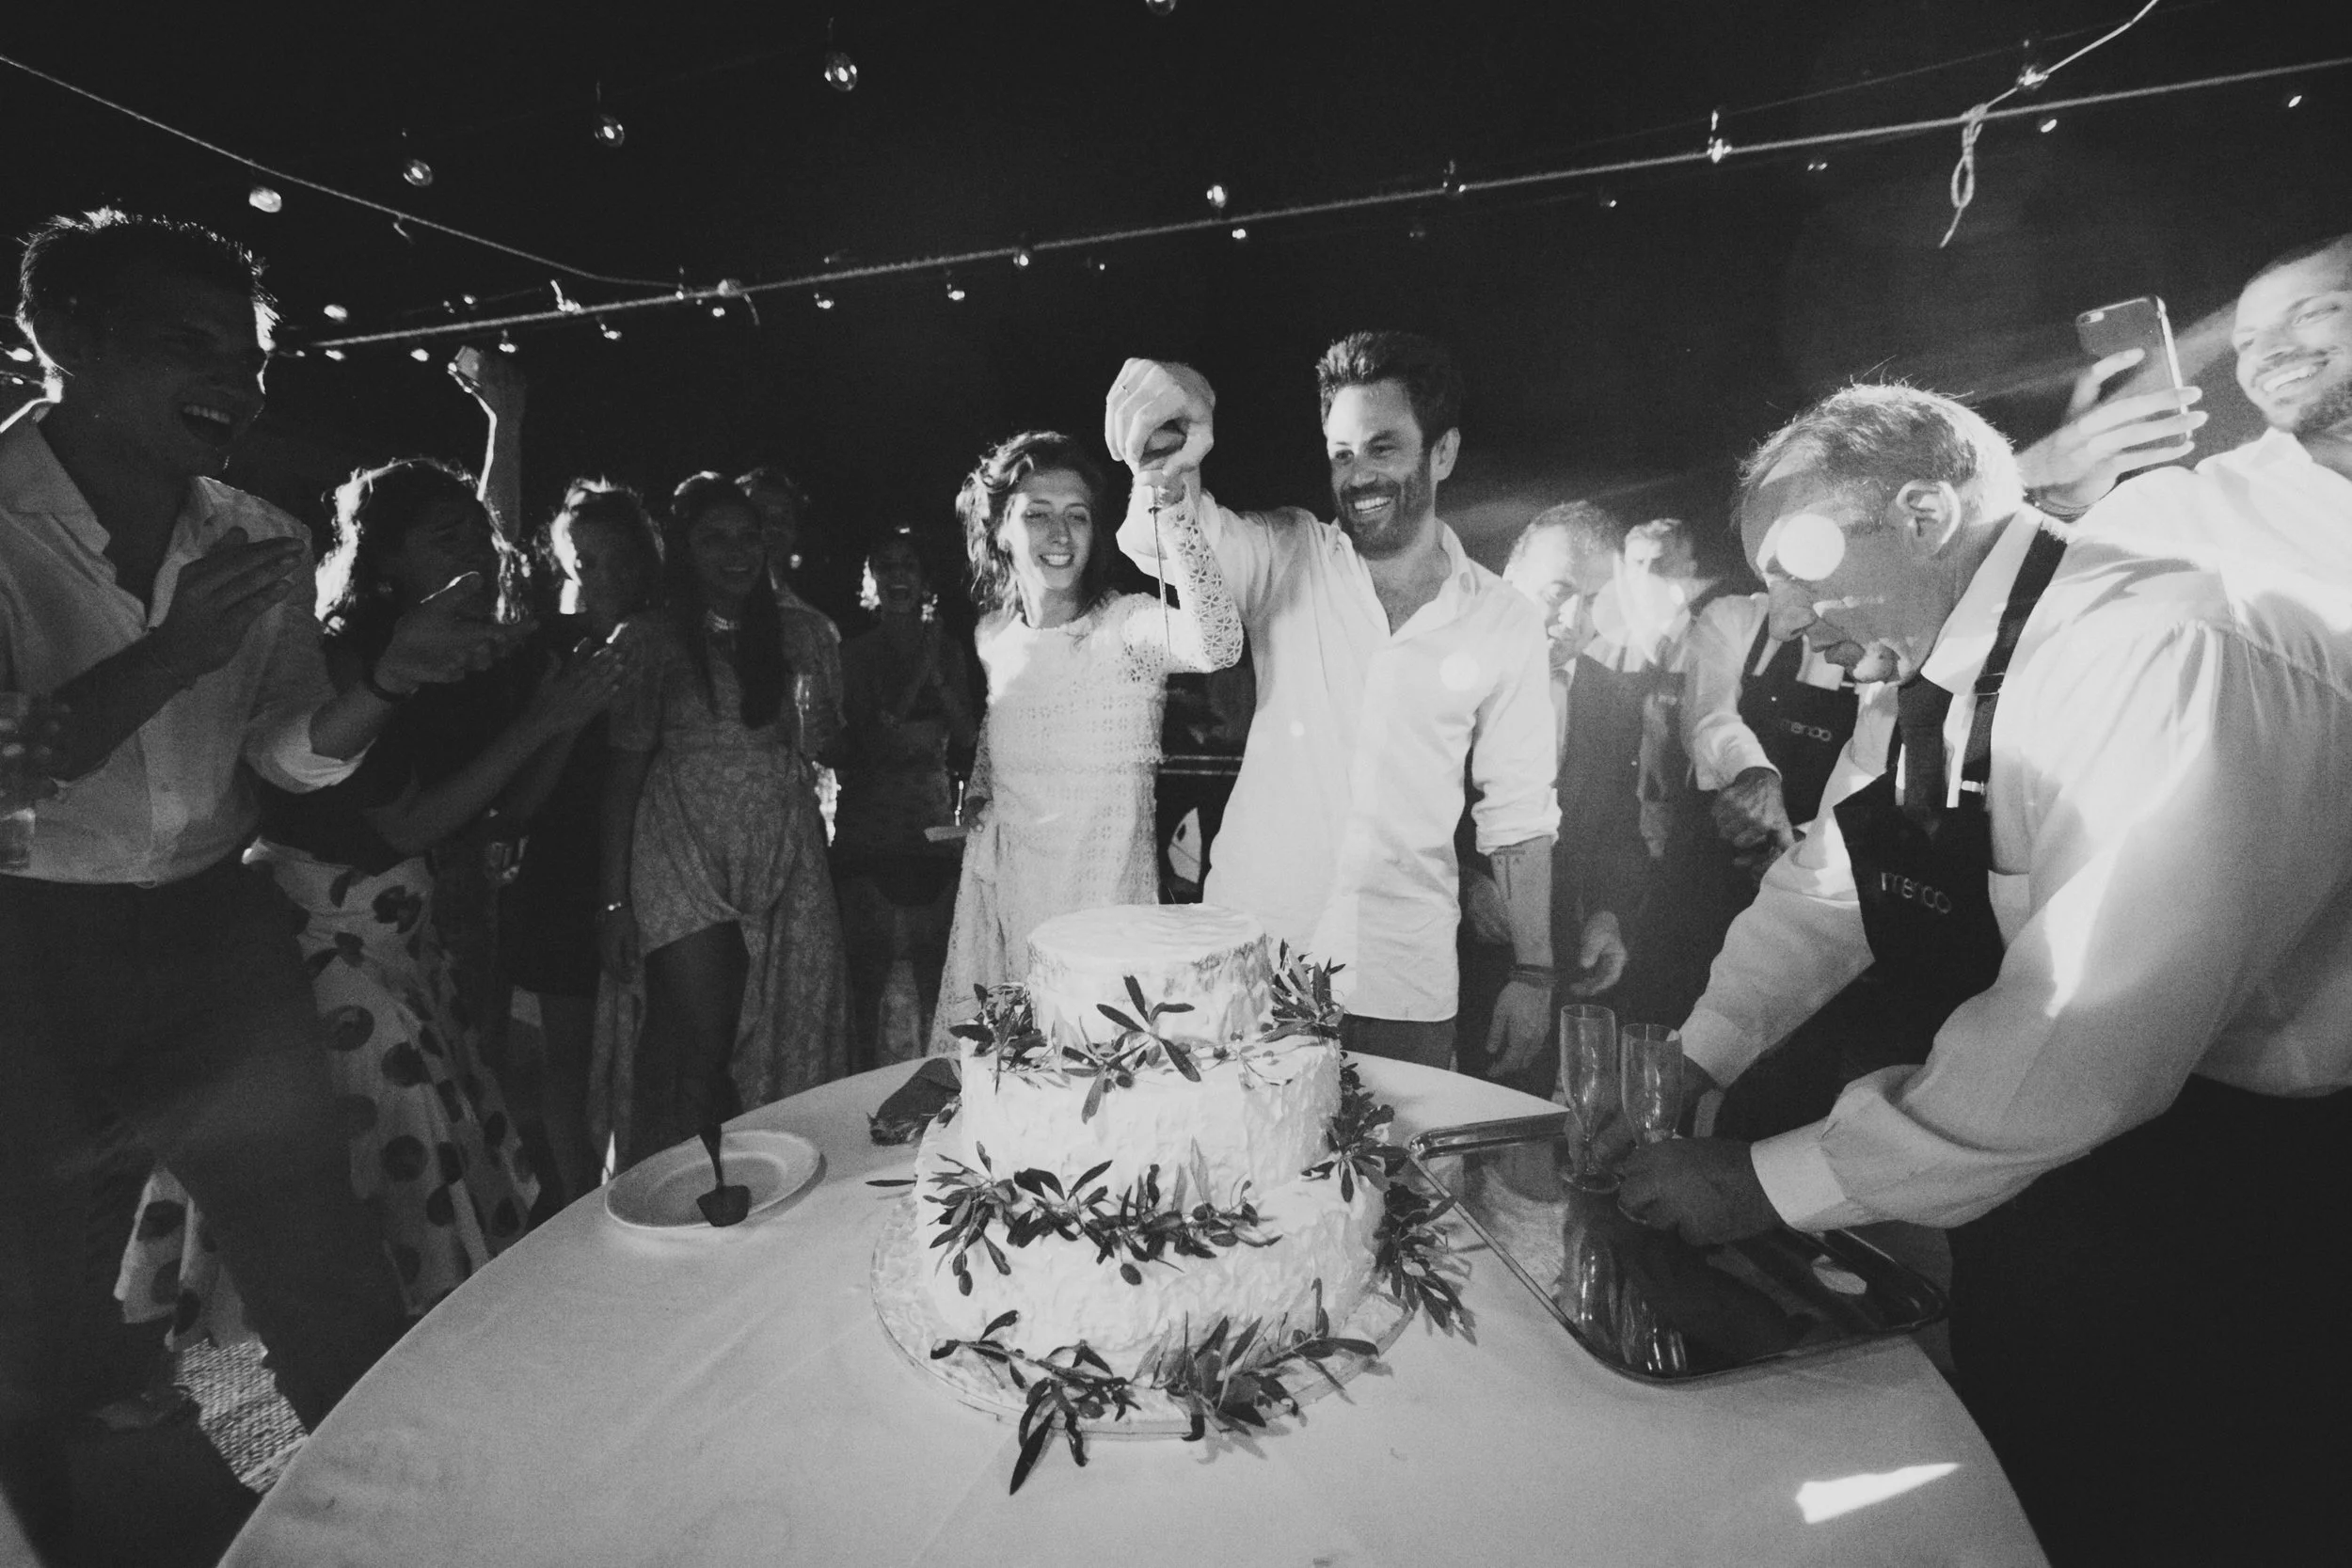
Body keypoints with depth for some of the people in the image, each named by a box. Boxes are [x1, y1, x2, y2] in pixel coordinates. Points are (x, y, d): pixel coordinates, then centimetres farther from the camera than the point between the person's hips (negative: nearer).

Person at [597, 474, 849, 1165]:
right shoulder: (655, 640, -2)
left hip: (782, 860, 4)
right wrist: (614, 898, -6)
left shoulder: (791, 633, 10)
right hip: (682, 858, -4)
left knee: (778, 1045, 6)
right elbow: (624, 768, -3)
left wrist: (817, 733, -2)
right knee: (697, 1046, -5)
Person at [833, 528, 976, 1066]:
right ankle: (866, 1076, 13)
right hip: (869, 824, -2)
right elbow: (862, 742, -6)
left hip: (933, 822, 2)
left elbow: (968, 738, 5)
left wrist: (938, 678, -9)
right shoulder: (856, 653, 1)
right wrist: (915, 678, -13)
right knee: (867, 963, -1)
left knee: (936, 960, 5)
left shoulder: (946, 647, 9)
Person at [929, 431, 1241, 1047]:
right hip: (1002, 893, 5)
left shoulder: (1128, 624, -12)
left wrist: (1171, 507, -39)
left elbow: (1217, 647, -34)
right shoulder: (993, 633, 5)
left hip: (1106, 892, -5)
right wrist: (976, 791, 11)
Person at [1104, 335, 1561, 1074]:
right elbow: (1162, 541, -20)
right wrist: (1168, 471, -43)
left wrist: (1533, 974, 5)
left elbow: (1519, 812, 6)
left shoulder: (1506, 621, 2)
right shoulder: (1288, 559, -1)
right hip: (1247, 958, 0)